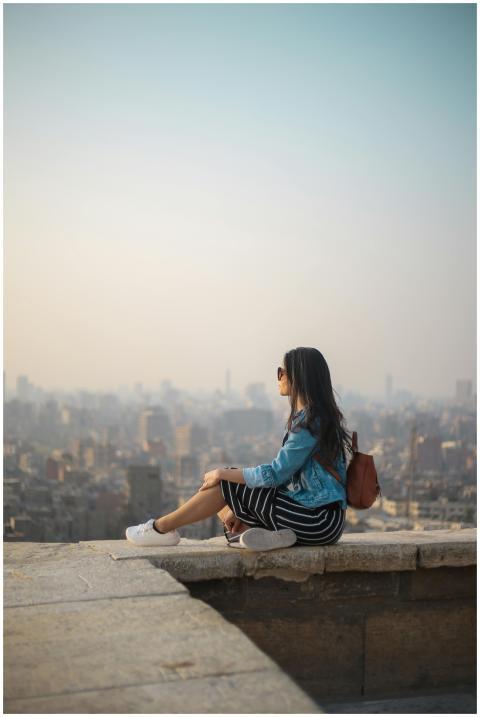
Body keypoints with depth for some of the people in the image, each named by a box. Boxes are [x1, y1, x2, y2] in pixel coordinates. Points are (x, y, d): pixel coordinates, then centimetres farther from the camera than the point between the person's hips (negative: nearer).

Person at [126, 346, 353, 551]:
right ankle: (262, 533, -15)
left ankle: (162, 527, 3)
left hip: (318, 521, -10)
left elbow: (275, 474, -19)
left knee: (227, 484, -9)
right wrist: (241, 508, 6)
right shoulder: (308, 417, 15)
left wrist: (223, 473, -8)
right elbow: (283, 473, 13)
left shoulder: (310, 422, -16)